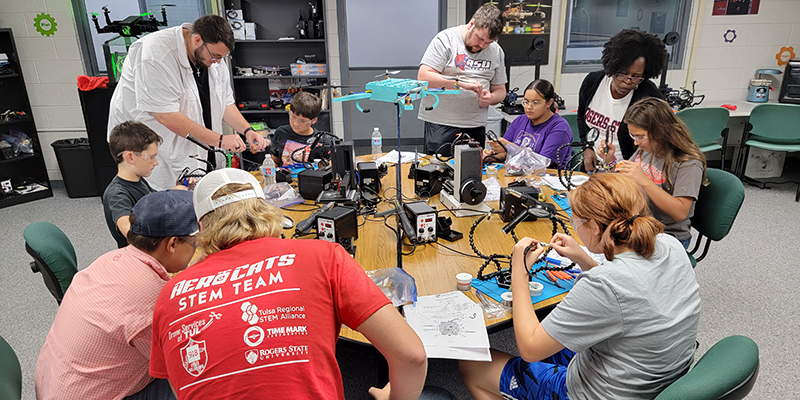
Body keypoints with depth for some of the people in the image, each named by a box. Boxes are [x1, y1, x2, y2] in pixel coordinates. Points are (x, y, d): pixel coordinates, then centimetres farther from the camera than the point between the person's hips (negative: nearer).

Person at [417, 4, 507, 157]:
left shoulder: (496, 51, 11)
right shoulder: (446, 39, -4)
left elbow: (500, 90, 18)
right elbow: (423, 77, -13)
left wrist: (491, 98, -6)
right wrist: (461, 83, -19)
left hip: (476, 126, 4)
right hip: (441, 125, -4)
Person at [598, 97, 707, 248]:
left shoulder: (689, 163, -17)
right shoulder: (645, 149, 3)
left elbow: (680, 213, -25)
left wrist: (645, 181, -31)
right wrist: (610, 161, -2)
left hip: (667, 235, -6)